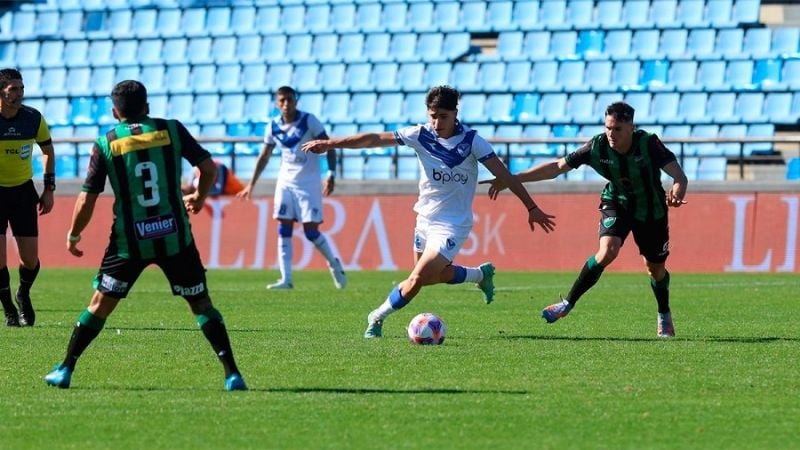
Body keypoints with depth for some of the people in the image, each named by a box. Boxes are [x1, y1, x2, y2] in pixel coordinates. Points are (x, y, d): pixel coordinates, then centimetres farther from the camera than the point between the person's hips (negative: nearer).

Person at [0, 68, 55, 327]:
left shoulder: (34, 119, -7)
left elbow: (48, 151, 10)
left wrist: (49, 189, 4)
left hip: (23, 191, 2)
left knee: (30, 259, 0)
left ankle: (23, 295, 31)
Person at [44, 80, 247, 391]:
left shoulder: (105, 144, -1)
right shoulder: (172, 130, 0)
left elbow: (87, 200, -2)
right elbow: (209, 168, 4)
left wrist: (73, 235, 14)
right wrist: (198, 197, 24)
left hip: (129, 242, 0)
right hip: (175, 236, 0)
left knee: (100, 304, 12)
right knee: (200, 303, 8)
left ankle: (65, 370, 14)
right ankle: (232, 374, 0)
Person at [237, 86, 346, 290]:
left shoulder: (309, 121, -11)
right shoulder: (273, 127, 2)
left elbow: (329, 147, -8)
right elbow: (264, 157, 14)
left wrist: (331, 175, -19)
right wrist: (251, 184, 13)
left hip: (308, 183, -4)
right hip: (285, 182, 4)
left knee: (311, 230, -7)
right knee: (283, 230, -4)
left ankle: (334, 264, 19)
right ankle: (286, 279, -3)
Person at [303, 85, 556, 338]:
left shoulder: (471, 141, -16)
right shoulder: (421, 135, -8)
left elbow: (504, 175, -15)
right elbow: (375, 139, -8)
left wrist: (531, 207, -18)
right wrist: (328, 144, -12)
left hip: (452, 225, -5)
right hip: (425, 219, 5)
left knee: (417, 280, -15)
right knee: (433, 275, 20)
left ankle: (377, 318, 5)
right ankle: (481, 274, 45)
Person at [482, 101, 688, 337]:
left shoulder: (648, 144, -28)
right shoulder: (597, 147, -21)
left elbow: (679, 175, -35)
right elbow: (557, 167, -15)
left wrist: (677, 192, -61)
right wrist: (510, 179, -18)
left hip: (651, 209, 0)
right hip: (617, 203, 0)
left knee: (655, 268, 10)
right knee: (607, 251, -26)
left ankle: (664, 316, 39)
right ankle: (568, 303, -14)